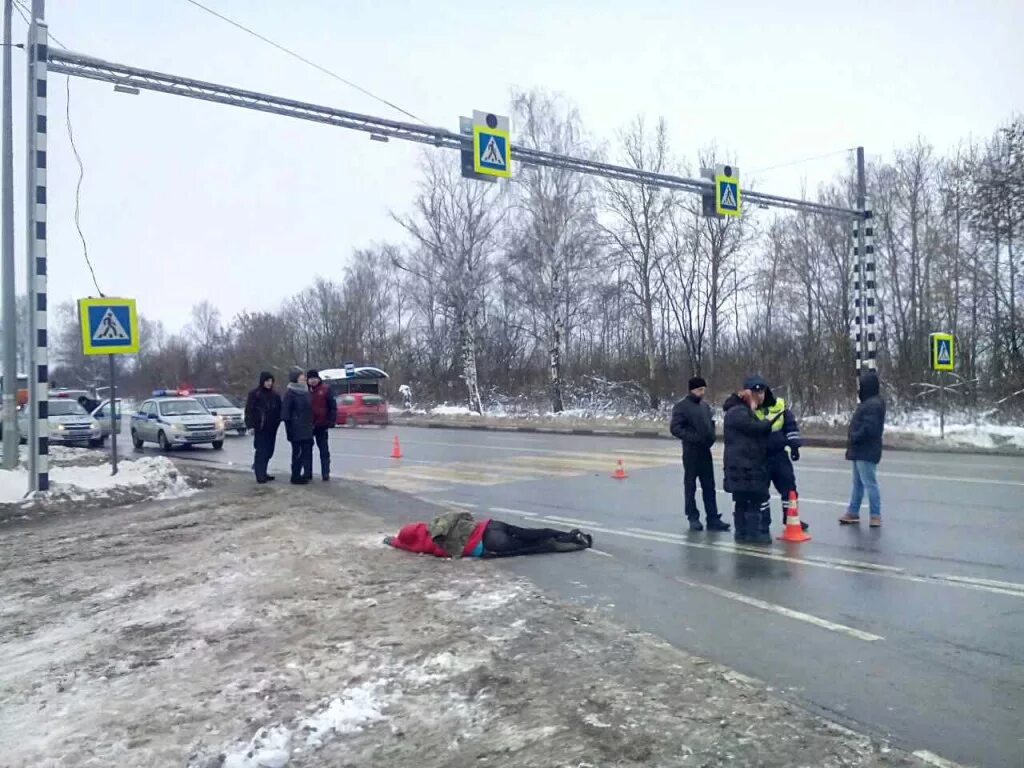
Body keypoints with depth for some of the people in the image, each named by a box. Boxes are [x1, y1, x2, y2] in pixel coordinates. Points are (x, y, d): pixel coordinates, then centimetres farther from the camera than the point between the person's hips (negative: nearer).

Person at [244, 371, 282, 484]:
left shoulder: (275, 395, 12)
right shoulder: (254, 394, -4)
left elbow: (279, 411, 17)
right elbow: (249, 410, -6)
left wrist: (277, 422, 4)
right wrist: (251, 425, -12)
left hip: (272, 428, 5)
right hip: (260, 428, -5)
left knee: (269, 451, 7)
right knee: (261, 451, -7)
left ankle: (262, 473, 18)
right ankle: (260, 475, -4)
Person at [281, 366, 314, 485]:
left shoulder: (306, 391, 13)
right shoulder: (290, 393, -10)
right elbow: (286, 412, -12)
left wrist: (311, 424, 13)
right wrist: (289, 428, -16)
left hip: (307, 428, 7)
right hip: (296, 429, -7)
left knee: (307, 451, 11)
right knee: (298, 452, -2)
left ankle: (307, 474, 21)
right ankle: (296, 477, 5)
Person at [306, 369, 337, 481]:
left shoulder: (326, 389, -5)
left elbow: (333, 406, -4)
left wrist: (331, 421, -10)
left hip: (322, 425, -3)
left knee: (324, 450, 3)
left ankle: (326, 473, 5)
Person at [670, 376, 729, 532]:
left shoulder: (705, 405, 11)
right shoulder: (681, 406, -8)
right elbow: (675, 428, -15)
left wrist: (711, 437, 3)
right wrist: (693, 438, -22)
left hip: (705, 451, 6)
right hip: (691, 452, -6)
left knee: (709, 486, 7)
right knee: (690, 486, 4)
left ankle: (713, 518, 11)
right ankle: (693, 518, 12)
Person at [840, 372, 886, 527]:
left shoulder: (873, 404, -17)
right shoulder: (868, 403, 17)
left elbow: (868, 428, -26)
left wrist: (853, 438, -16)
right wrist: (853, 439, 10)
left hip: (866, 452, -11)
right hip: (861, 451, 11)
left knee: (870, 483, -6)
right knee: (858, 483, 15)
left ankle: (876, 515, 0)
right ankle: (853, 513, 23)